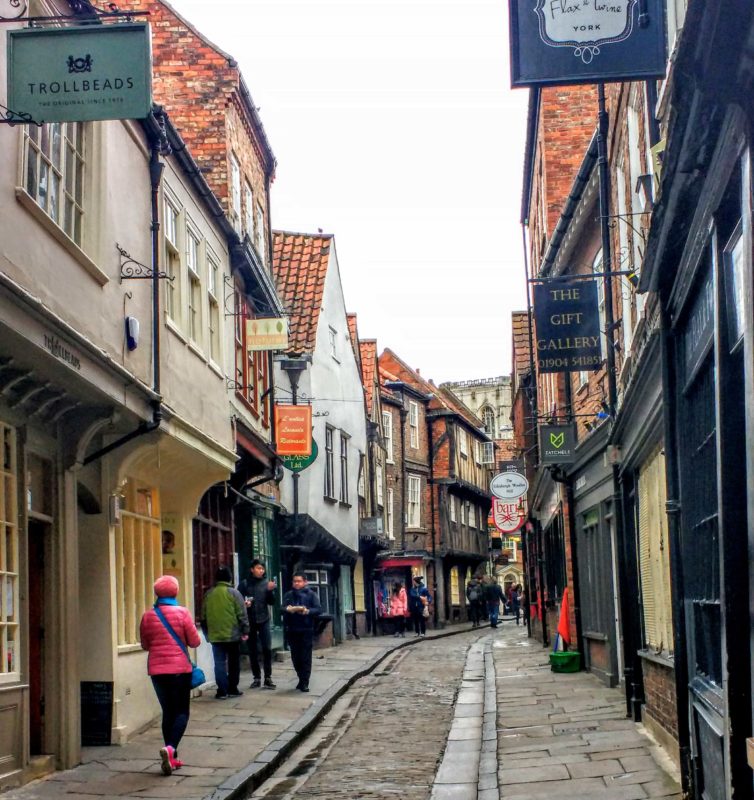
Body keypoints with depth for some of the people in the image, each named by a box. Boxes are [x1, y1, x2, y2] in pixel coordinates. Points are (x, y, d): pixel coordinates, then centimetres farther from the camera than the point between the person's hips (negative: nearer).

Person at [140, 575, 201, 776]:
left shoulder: (148, 616, 0)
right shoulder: (182, 613, -9)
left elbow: (145, 645, 11)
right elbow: (195, 641, -5)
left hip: (157, 670, 3)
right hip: (180, 669, -3)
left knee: (168, 711, 13)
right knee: (182, 712, 4)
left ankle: (172, 758, 13)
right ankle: (170, 748, -20)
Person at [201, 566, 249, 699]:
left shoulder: (209, 594, 4)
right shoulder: (233, 593, -7)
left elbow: (203, 616, 10)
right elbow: (242, 614, -8)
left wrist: (207, 633, 19)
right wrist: (245, 631, 0)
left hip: (215, 636, 2)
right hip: (233, 635, -2)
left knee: (219, 663, 5)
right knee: (234, 663, 10)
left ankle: (222, 691, 2)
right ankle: (232, 689, 14)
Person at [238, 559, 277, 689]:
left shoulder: (266, 583, 2)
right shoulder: (244, 584, 0)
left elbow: (271, 602, 0)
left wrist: (270, 591, -17)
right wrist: (244, 604, -19)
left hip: (263, 620, 0)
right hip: (249, 621, 0)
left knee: (267, 649, -6)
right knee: (252, 651, 5)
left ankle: (268, 678, -1)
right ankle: (257, 678, 13)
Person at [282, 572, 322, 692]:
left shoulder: (311, 594, 3)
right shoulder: (288, 595, 11)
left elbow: (319, 609, -6)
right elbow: (282, 608, -1)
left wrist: (307, 611, -24)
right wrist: (288, 609, -24)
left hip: (306, 630, -3)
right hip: (292, 630, 3)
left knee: (306, 657, -4)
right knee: (295, 657, 8)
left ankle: (305, 682, -1)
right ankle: (301, 678, 23)